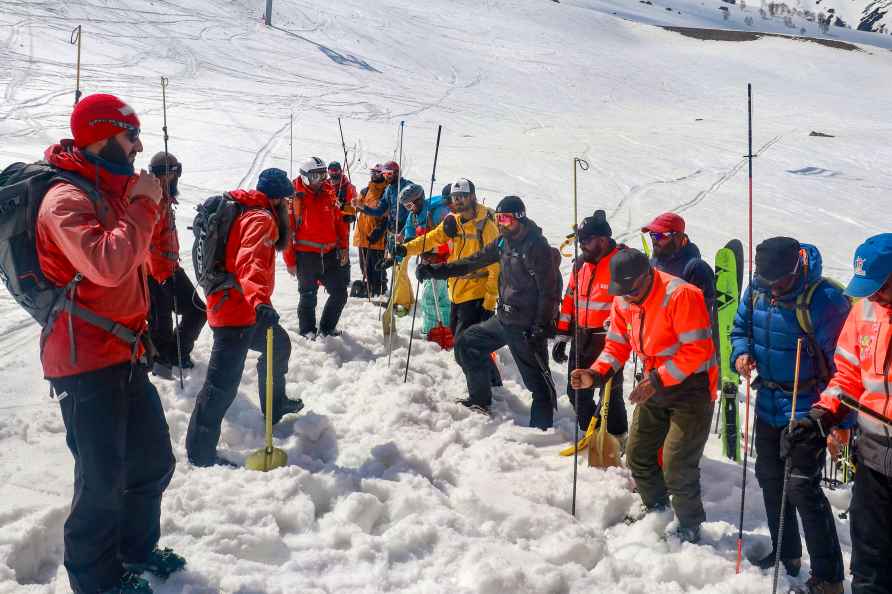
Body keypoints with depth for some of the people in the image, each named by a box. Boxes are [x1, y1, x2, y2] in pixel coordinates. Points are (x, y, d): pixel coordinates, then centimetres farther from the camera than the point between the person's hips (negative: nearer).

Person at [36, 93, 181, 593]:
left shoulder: (114, 192, 14)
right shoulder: (68, 198, -15)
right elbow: (106, 265, -31)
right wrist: (144, 205, -21)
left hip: (125, 354, 9)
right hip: (86, 363, -9)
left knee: (154, 461, 18)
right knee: (103, 478, 0)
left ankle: (136, 547, 38)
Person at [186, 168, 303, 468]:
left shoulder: (246, 212, 17)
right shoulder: (261, 218, -14)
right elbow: (251, 262, -33)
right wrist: (260, 301, -49)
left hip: (244, 307, 11)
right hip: (237, 311, -11)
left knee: (279, 344, 28)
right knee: (224, 383, -10)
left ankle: (275, 405, 45)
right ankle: (200, 452, -6)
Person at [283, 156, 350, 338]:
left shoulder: (329, 193, 7)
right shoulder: (295, 197, -8)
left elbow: (339, 221, 14)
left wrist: (343, 247, 7)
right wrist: (290, 261, -8)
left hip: (330, 254, 5)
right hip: (306, 255, -5)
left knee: (339, 293, 7)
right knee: (308, 296, 7)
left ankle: (327, 328, 26)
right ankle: (307, 330, 27)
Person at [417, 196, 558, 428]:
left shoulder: (537, 246, -16)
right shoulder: (504, 242, 9)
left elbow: (549, 290, -18)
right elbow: (474, 261, 13)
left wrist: (541, 327, -21)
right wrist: (434, 270, 6)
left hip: (526, 326, -9)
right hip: (503, 318, 9)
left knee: (537, 379, -4)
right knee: (466, 343, 16)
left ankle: (541, 426, 8)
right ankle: (480, 400, 27)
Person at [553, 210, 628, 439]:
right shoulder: (581, 265, 10)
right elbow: (570, 300, 16)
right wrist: (562, 336, 14)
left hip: (608, 340, -7)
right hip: (581, 339, 7)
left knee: (610, 393, 2)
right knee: (577, 392, 13)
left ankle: (617, 438, 20)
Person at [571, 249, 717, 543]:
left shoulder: (680, 295, -24)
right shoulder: (623, 302, 0)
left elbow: (697, 351, -26)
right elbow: (617, 346, 5)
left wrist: (656, 380, -28)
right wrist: (595, 375, -13)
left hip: (691, 386, -8)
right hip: (656, 385, 8)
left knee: (677, 468, -8)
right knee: (638, 455, 13)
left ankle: (689, 528, 16)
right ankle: (656, 512, 37)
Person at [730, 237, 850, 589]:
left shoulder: (825, 299, -22)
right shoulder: (757, 290, -3)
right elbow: (740, 328, 14)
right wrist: (741, 353, -8)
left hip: (805, 408, -7)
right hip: (767, 402, 7)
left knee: (802, 487, -8)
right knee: (770, 479, 18)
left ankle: (829, 577, 7)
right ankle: (785, 553, 37)